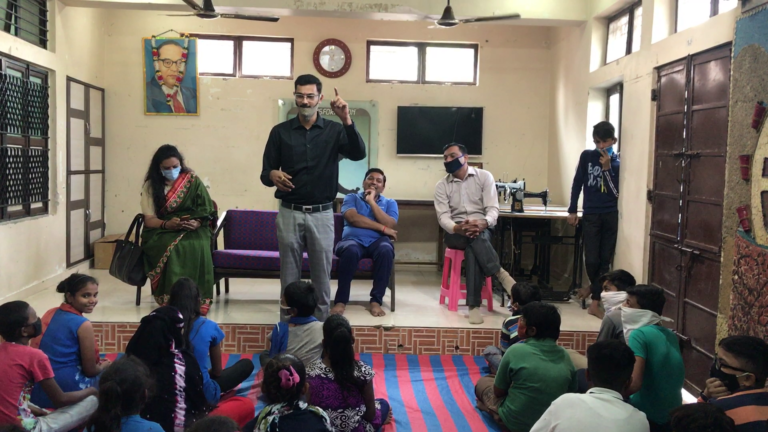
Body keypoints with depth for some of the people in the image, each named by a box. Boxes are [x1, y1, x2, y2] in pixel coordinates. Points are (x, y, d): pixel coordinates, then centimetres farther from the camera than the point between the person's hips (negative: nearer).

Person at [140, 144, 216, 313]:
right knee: (173, 248, -35)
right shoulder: (151, 185, 6)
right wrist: (167, 224, -22)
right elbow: (149, 220, 0)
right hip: (162, 231, 0)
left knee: (198, 247, -35)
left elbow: (206, 213, 3)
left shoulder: (193, 181, 5)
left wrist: (197, 223, -20)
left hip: (192, 230, 0)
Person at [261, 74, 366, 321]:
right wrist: (272, 175, -21)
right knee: (289, 276, 7)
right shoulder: (280, 132, 4)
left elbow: (359, 154, -15)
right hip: (289, 213, 1)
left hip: (322, 214, 0)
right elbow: (265, 173, 3)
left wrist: (347, 120, -27)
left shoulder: (334, 130, 2)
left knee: (322, 275, 6)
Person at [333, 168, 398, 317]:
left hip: (377, 241, 1)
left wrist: (372, 202, -2)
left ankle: (376, 300, -27)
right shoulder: (351, 198, 17)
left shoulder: (390, 203, 20)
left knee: (386, 251, -36)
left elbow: (391, 226, 0)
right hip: (353, 239, -1)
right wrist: (382, 228, -8)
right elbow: (353, 218, -5)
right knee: (350, 251, -39)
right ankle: (341, 300, -28)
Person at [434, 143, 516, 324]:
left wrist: (483, 223, -31)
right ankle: (500, 273, -30)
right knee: (474, 238, -36)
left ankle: (474, 305, -34)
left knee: (473, 248, -36)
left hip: (482, 229, 0)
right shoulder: (442, 185, 4)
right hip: (455, 232, 0)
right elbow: (443, 216, -8)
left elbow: (493, 208, -8)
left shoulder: (484, 176, 2)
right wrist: (458, 228, -31)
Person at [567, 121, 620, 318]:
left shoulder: (617, 162, 0)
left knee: (605, 260, 3)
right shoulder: (587, 156, 3)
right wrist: (572, 210, 6)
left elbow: (617, 192, -8)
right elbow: (577, 183, 8)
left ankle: (596, 295, 16)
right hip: (590, 215, 1)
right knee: (591, 260, -2)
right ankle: (599, 292, 22)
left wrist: (607, 167, -15)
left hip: (611, 216, 0)